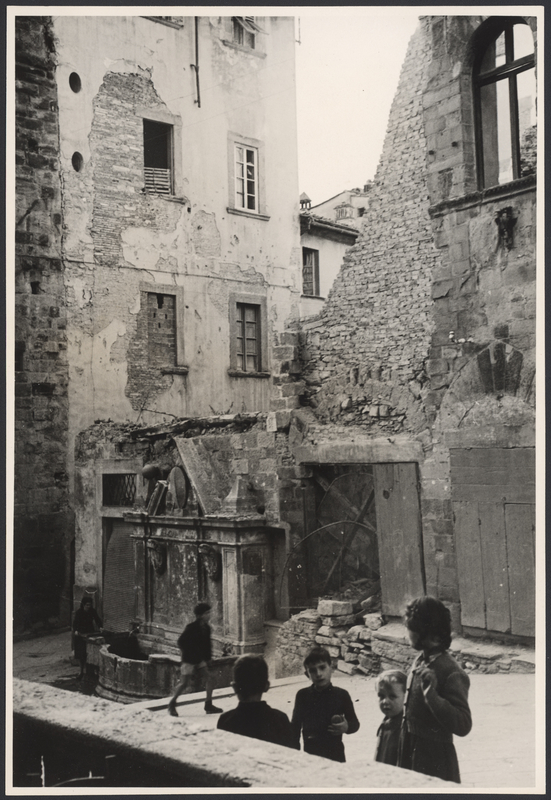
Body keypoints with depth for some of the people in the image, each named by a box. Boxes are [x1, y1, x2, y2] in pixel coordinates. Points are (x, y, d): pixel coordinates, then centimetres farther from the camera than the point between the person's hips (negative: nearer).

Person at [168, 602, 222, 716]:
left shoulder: (206, 628, 6)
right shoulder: (191, 628, -16)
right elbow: (181, 642, -14)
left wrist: (208, 658, 12)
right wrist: (190, 653, -13)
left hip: (200, 660, 7)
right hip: (189, 660, -6)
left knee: (209, 679, -5)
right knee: (185, 683, -7)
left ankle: (208, 705, 4)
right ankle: (172, 704, 13)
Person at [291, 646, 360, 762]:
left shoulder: (341, 695, -4)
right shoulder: (303, 695, 0)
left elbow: (355, 723, 4)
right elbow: (295, 725, 8)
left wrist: (347, 727, -17)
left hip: (335, 753, -1)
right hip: (310, 753, 1)